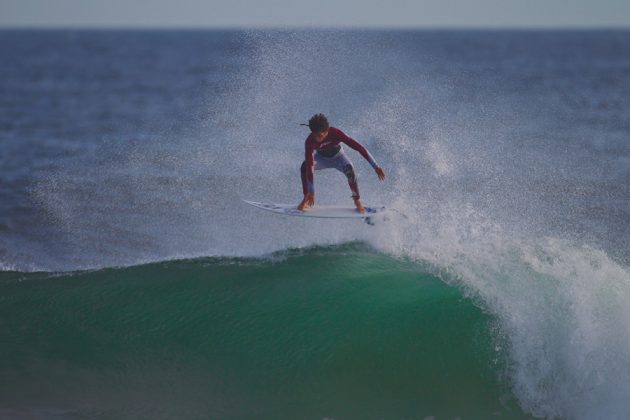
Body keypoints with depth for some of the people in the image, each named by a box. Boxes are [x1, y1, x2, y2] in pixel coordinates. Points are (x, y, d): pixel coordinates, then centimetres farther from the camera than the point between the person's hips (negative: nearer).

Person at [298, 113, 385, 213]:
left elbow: (358, 147, -34)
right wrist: (311, 192, -40)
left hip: (338, 157, -1)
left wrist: (375, 166, -37)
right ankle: (306, 199, -11)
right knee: (304, 167, -28)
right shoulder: (310, 141, -33)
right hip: (322, 158, 1)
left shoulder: (335, 133, -36)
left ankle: (357, 201, -13)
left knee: (349, 169, -33)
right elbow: (309, 167, -36)